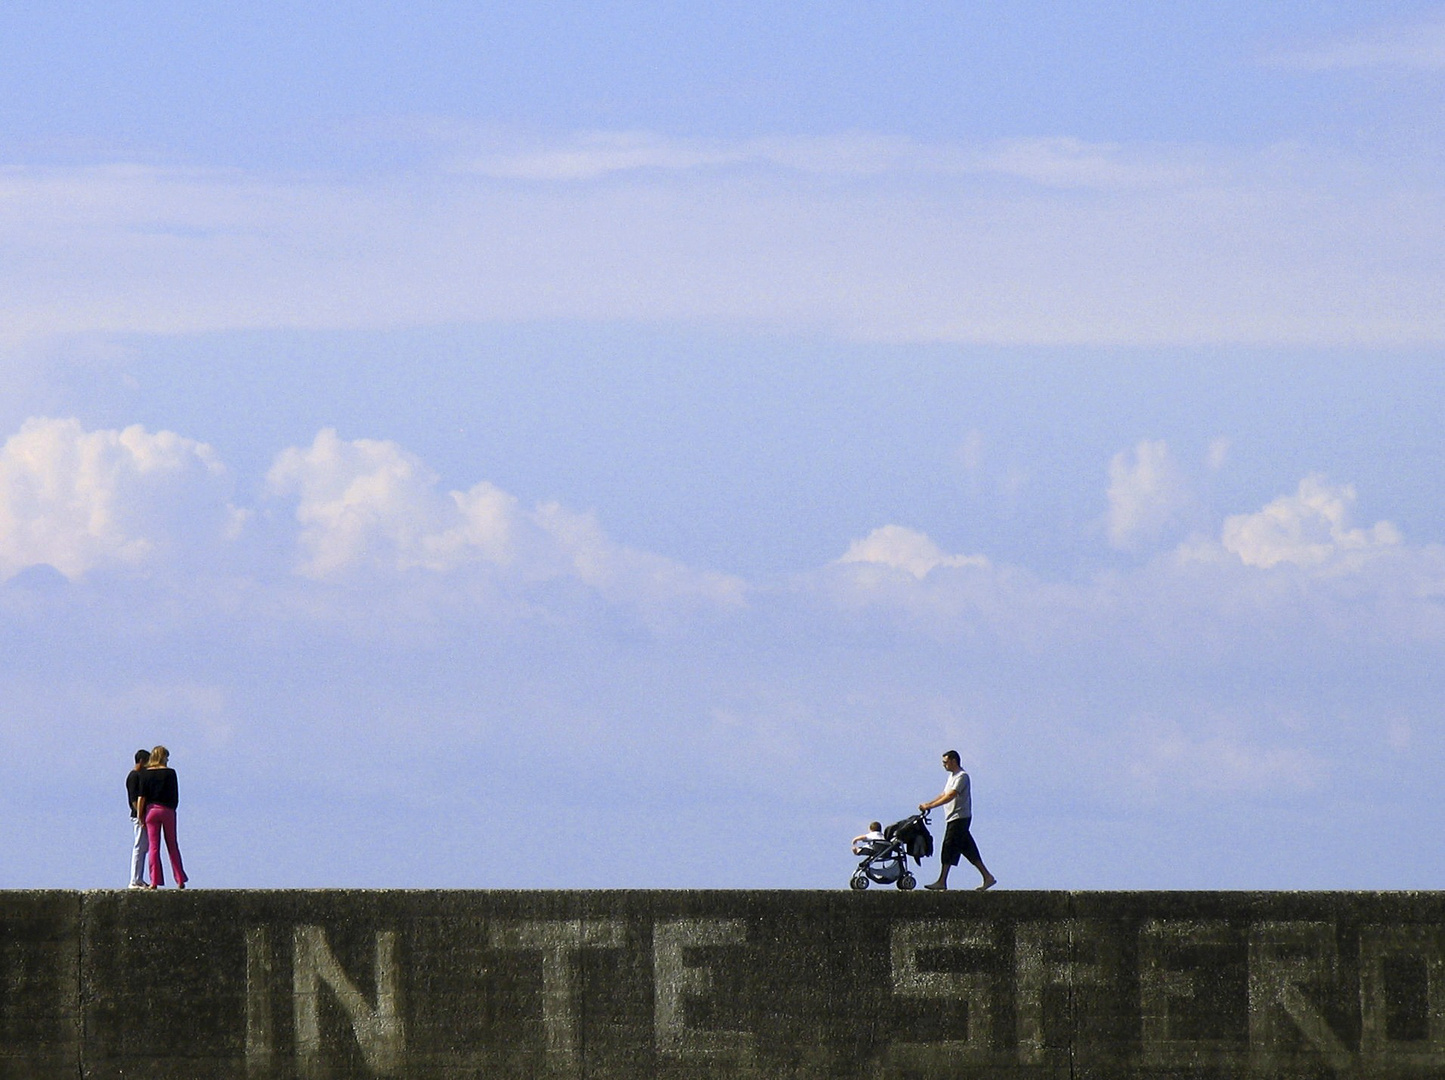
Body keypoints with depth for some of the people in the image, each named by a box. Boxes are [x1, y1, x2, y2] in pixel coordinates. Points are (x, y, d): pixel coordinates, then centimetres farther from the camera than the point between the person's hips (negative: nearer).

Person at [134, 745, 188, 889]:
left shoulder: (145, 774, 0)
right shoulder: (170, 773, -3)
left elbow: (141, 797, -3)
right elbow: (175, 796, -1)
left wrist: (140, 815, 2)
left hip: (151, 810, 0)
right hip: (168, 811, 0)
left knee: (154, 847, 1)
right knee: (172, 846, 8)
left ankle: (155, 881, -4)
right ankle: (180, 880, 8)